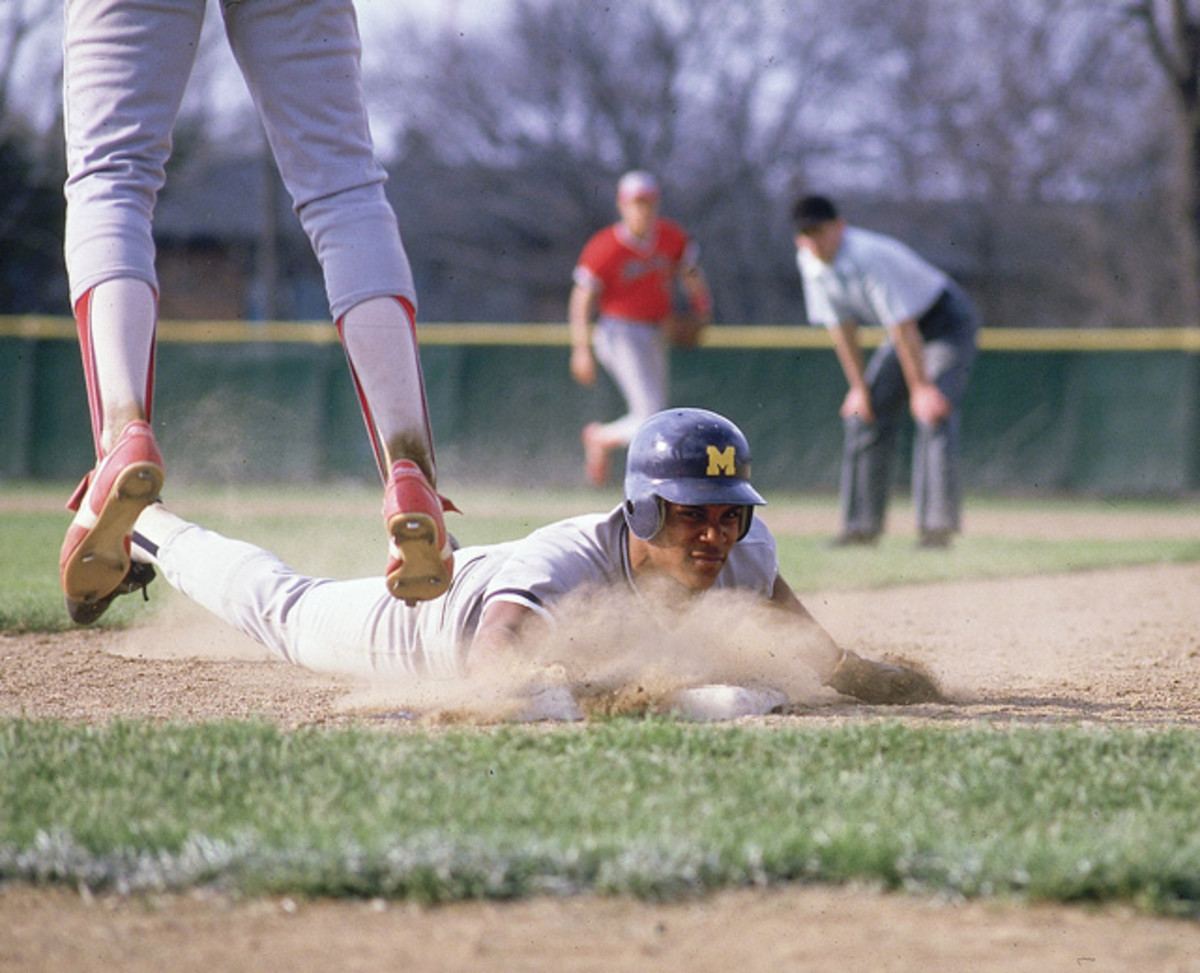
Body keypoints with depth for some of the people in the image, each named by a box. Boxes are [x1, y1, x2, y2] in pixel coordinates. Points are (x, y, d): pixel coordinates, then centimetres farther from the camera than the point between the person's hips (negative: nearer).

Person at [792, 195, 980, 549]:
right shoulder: (811, 263, -9)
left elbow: (902, 326, -31)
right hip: (908, 329, 8)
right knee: (865, 413, 4)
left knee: (933, 414, -22)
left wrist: (921, 387, -28)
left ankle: (938, 523, -25)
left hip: (948, 322, -8)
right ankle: (862, 525, 11)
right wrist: (859, 387, 1)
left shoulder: (868, 256, -33)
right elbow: (841, 327, 0)